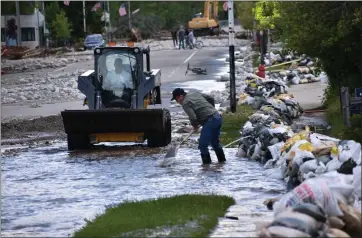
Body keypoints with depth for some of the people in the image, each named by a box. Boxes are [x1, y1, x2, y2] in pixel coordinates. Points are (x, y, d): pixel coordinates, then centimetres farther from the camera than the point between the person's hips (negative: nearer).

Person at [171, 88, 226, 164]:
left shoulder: (185, 103, -7)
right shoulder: (196, 94, 18)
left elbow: (193, 117, -17)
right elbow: (211, 99, 21)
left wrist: (195, 125, 3)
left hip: (210, 121, -9)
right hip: (218, 117, 9)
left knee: (202, 145, -3)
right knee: (215, 142, 23)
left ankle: (207, 163, -3)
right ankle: (222, 161, 30)